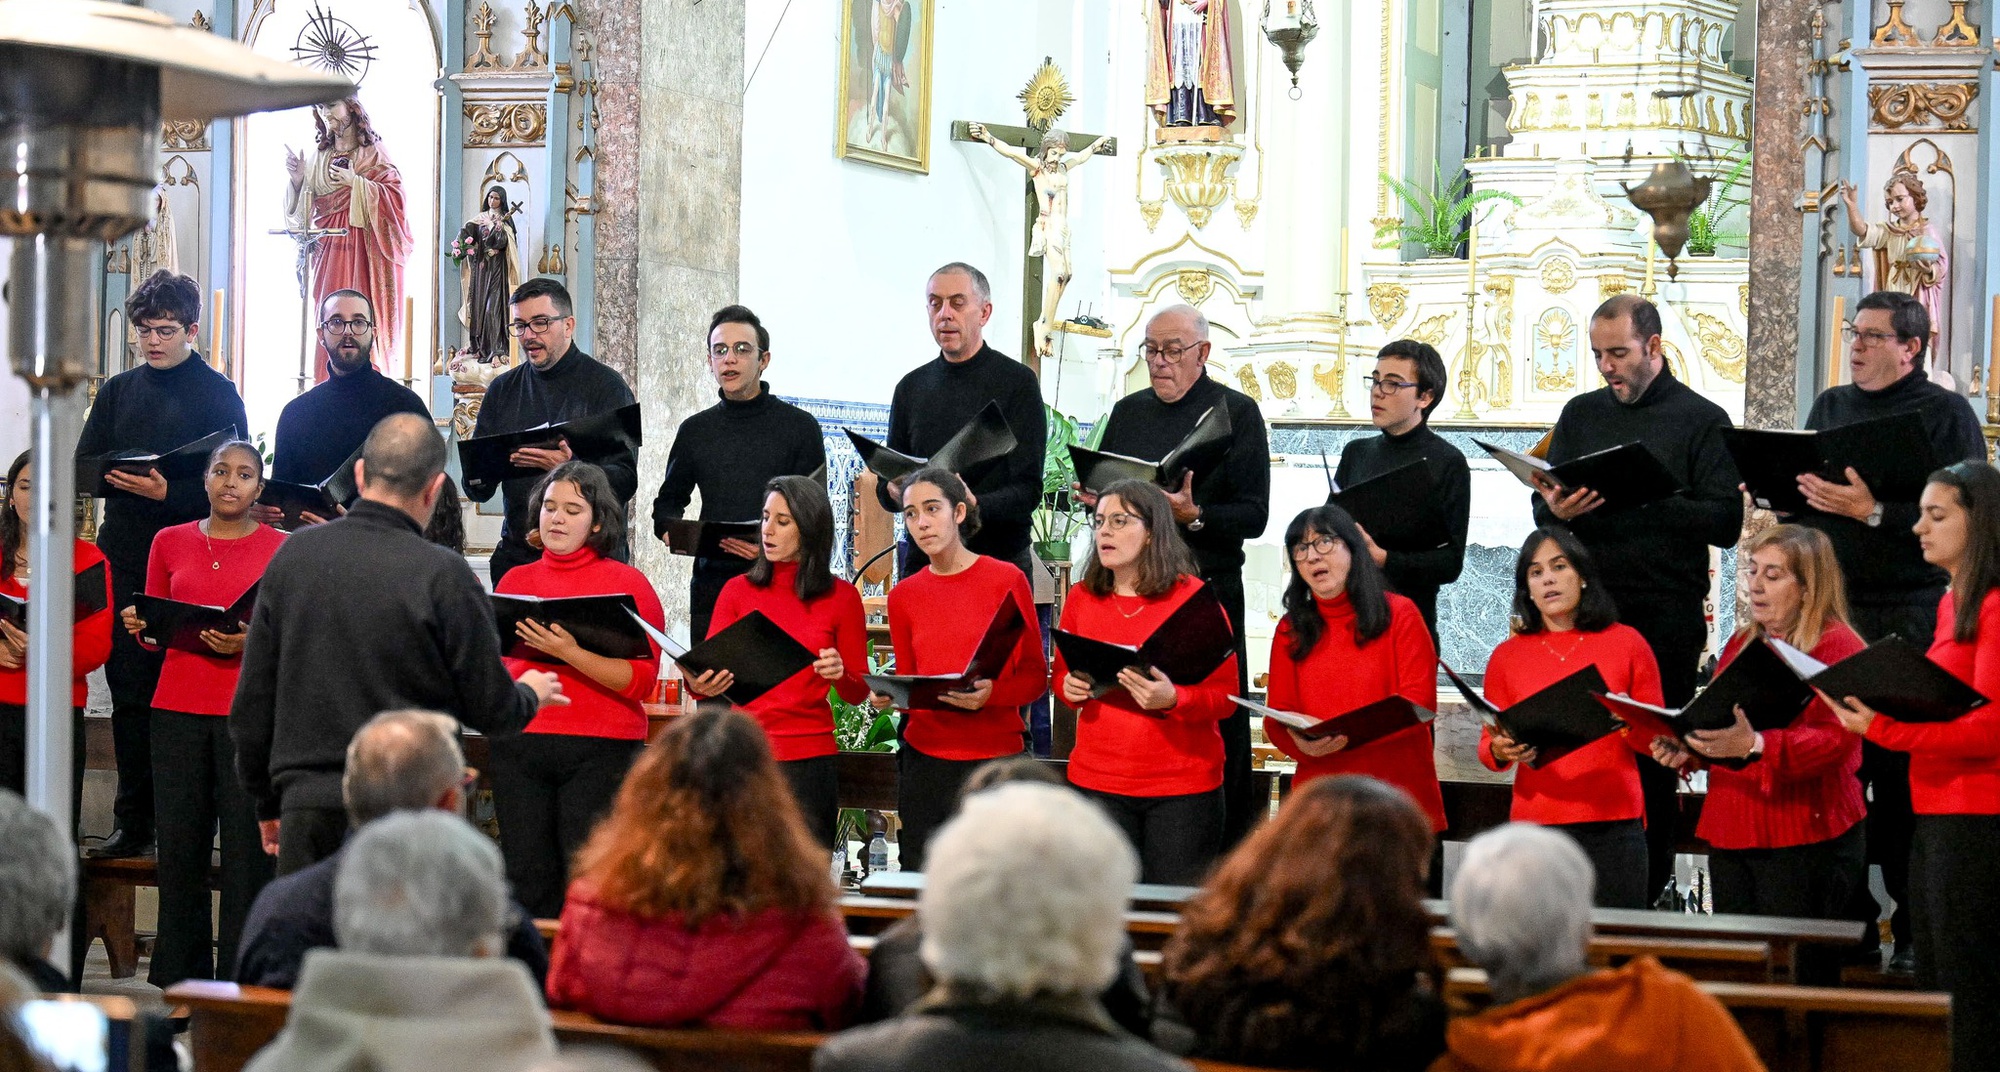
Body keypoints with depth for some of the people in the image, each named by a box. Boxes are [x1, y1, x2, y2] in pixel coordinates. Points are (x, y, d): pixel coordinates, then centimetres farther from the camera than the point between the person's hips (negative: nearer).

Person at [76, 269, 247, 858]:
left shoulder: (218, 395, 1)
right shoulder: (118, 391, 16)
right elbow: (83, 466, 10)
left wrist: (167, 492, -20)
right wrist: (114, 476, -12)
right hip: (125, 559, 4)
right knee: (129, 692, 5)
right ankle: (134, 825, 11)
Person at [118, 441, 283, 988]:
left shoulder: (281, 548, 4)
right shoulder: (170, 543, 12)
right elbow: (153, 631, 18)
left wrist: (250, 645, -14)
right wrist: (140, 626, -4)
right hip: (178, 708, 3)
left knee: (246, 844, -5)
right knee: (179, 842, 1)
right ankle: (177, 980, 9)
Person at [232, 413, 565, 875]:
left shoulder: (293, 555, 4)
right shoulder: (443, 575, -9)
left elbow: (252, 699, 10)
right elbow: (492, 711, -2)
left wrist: (267, 801, 22)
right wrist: (530, 694, 22)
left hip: (306, 806, 3)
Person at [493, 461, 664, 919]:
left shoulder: (628, 584, 3)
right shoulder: (516, 581, 13)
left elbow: (641, 679, -7)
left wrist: (571, 653, -18)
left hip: (601, 749, -3)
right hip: (520, 746, 3)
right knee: (529, 882, 1)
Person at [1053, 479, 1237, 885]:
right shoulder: (1081, 598, 7)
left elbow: (1226, 694, -6)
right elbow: (1060, 673, 19)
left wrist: (1173, 699, -24)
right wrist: (1070, 687, -4)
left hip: (1183, 786, -3)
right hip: (1098, 781, 3)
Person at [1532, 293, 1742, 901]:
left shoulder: (1702, 421, 2)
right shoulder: (1582, 414, 16)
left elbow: (1726, 523, -7)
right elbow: (1542, 509, 16)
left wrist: (1648, 499, -18)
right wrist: (1556, 510, -8)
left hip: (1666, 617, -4)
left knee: (1653, 754, -1)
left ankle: (1648, 894, 6)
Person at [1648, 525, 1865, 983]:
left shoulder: (1838, 647, -5)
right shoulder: (1741, 644, 19)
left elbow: (1835, 739, -18)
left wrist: (1754, 746, -32)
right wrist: (1687, 751, 5)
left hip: (1805, 838, -7)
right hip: (1731, 837, 7)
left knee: (1798, 976, -10)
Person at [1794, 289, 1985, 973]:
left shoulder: (1946, 414, -1)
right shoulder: (1830, 407, 17)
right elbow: (1796, 490, 23)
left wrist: (1874, 510, -20)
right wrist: (1802, 490, 0)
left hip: (1912, 616, -5)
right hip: (1831, 610, 5)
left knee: (1905, 777, -5)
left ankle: (1916, 931, 1)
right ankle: (1850, 920, 14)